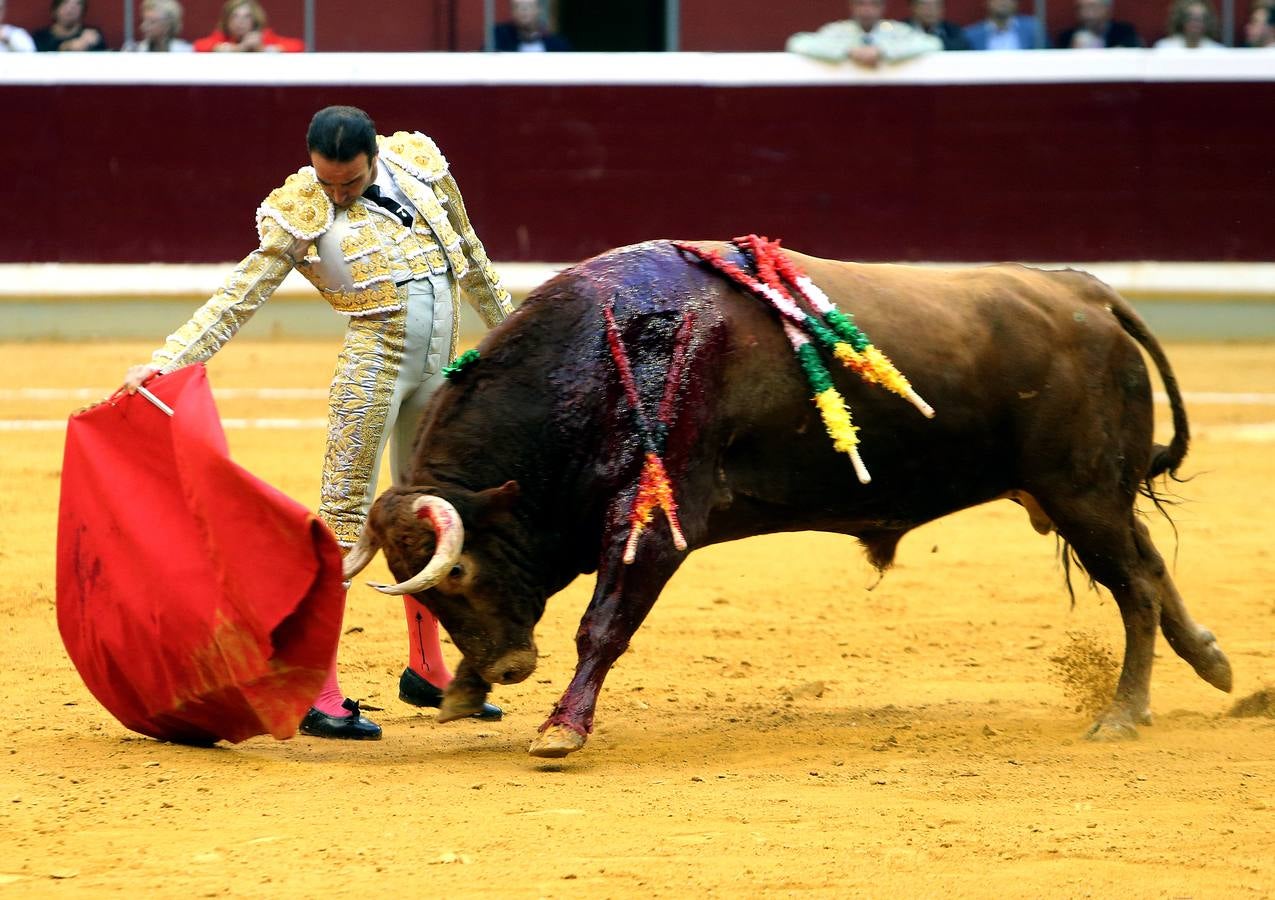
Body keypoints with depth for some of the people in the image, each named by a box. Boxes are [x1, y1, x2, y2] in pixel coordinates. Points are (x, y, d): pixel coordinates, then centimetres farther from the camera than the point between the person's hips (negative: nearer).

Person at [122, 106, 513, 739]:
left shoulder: (420, 165, 3)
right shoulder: (301, 215, -7)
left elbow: (469, 256, 17)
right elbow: (240, 296, -10)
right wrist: (168, 360, -21)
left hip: (438, 366, 5)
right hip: (374, 358, -5)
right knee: (346, 513, -9)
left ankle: (426, 670, 31)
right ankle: (319, 693, -12)